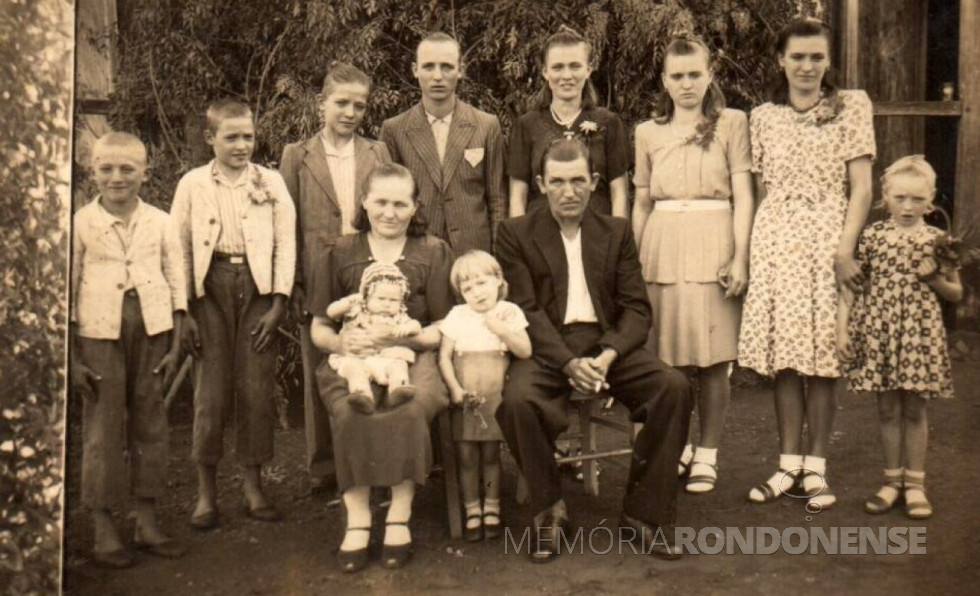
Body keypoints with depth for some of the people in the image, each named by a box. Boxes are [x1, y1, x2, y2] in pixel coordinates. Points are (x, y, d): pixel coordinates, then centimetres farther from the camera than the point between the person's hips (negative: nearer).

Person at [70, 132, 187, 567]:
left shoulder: (160, 223, 5)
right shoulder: (81, 224, -1)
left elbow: (176, 285, 8)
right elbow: (67, 291, 1)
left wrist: (175, 347, 2)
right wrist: (72, 358, -3)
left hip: (151, 331, 2)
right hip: (99, 335, -2)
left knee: (150, 424, 8)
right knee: (102, 429, 1)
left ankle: (147, 523, 20)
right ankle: (104, 532, 13)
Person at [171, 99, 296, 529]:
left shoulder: (271, 182, 6)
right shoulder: (193, 184, 4)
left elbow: (286, 243, 4)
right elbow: (179, 250, 4)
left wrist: (277, 303, -4)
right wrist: (184, 310, -2)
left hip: (257, 287, 1)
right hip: (211, 288, -1)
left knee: (258, 389, 1)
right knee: (211, 388, 0)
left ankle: (253, 487, 14)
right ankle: (206, 490, 12)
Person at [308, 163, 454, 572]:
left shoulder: (434, 253, 13)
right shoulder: (339, 255, 16)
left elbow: (447, 327, 5)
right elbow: (318, 329, 14)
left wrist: (398, 338, -12)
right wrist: (341, 341, -10)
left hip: (414, 360, -1)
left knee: (407, 411, -34)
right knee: (351, 413, -32)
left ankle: (399, 518, -21)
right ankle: (357, 519, -23)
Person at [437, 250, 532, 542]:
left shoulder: (509, 312, 2)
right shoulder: (457, 315, 4)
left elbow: (525, 351, -5)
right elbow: (444, 356, 1)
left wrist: (500, 329, -16)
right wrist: (455, 388, -10)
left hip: (494, 397, -1)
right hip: (465, 400, 1)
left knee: (491, 453, 5)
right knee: (467, 455, 1)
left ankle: (492, 508, 17)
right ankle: (472, 510, 13)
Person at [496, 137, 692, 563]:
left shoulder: (617, 232, 13)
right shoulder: (516, 234, 5)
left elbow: (637, 308, 6)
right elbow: (525, 310, -5)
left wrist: (608, 356, -14)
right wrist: (569, 362, -19)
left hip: (608, 344, 3)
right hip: (547, 347, -2)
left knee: (674, 387, -24)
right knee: (517, 399, -34)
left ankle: (643, 512, -9)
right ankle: (549, 510, -9)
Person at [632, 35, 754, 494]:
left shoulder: (731, 124, 5)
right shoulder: (648, 133, 13)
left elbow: (743, 196, 1)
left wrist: (740, 257, -9)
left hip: (713, 241, -2)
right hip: (661, 245, 2)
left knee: (713, 358, -1)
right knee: (666, 358, 2)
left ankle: (707, 455, 11)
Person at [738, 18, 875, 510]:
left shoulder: (851, 107, 4)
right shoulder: (763, 118, 10)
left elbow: (861, 187, -1)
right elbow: (761, 192, 11)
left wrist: (845, 250, -11)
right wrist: (753, 250, 2)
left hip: (828, 238, -2)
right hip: (775, 241, 2)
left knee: (820, 356, -1)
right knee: (783, 355, 2)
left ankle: (816, 468, 7)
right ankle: (789, 464, 11)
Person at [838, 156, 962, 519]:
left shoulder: (936, 240, 3)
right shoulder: (872, 236, 1)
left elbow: (956, 294, 9)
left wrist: (934, 278, -10)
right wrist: (842, 328, -4)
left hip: (919, 334, 0)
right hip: (878, 331, 0)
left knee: (914, 409, 5)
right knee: (888, 409, 7)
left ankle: (915, 484, 15)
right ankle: (893, 481, 19)